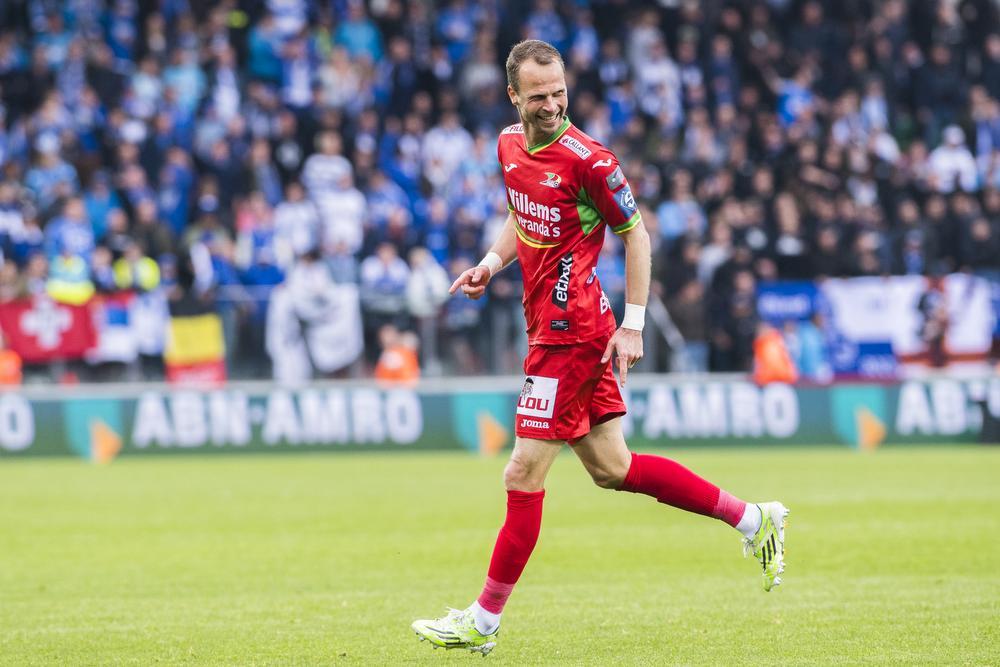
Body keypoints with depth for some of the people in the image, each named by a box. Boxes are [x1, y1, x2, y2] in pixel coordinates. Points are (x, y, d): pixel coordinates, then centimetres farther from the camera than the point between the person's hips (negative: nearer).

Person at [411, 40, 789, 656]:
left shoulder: (588, 159, -16)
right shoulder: (510, 145, 8)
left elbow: (636, 234, -9)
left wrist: (633, 325, -12)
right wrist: (492, 263, 7)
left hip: (569, 333, -9)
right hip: (553, 325, 9)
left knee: (524, 475, -4)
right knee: (613, 469, 12)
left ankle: (484, 622, 3)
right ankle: (753, 519, 22)